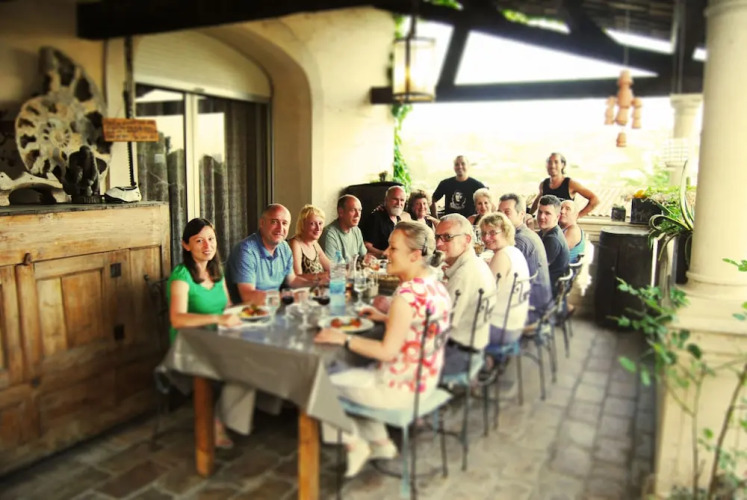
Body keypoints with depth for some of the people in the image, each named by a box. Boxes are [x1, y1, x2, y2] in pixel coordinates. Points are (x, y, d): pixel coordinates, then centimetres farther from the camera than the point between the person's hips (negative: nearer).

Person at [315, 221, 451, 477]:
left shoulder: (407, 294, -27)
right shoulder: (434, 284, 1)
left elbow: (387, 351, -26)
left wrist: (343, 338, -19)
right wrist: (385, 318, 12)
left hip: (402, 387, -9)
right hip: (425, 379, 9)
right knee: (349, 374, 27)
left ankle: (354, 444, 20)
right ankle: (380, 442, 28)